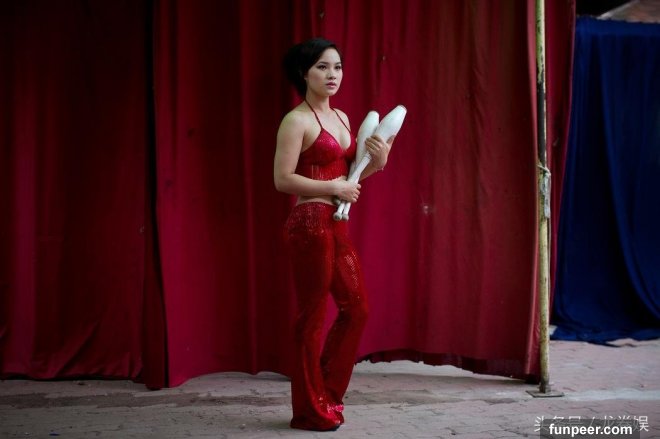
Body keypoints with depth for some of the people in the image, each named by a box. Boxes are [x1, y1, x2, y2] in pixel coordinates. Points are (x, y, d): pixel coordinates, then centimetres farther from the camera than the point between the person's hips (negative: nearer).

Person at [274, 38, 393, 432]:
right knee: (313, 316, 0)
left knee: (356, 308, 11)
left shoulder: (341, 118, 14)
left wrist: (377, 161, 1)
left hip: (337, 224, 9)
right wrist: (334, 188, -15)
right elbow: (283, 180, -17)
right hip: (310, 224, -9)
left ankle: (327, 393, 25)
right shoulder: (297, 121, -11)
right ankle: (310, 410, 11)